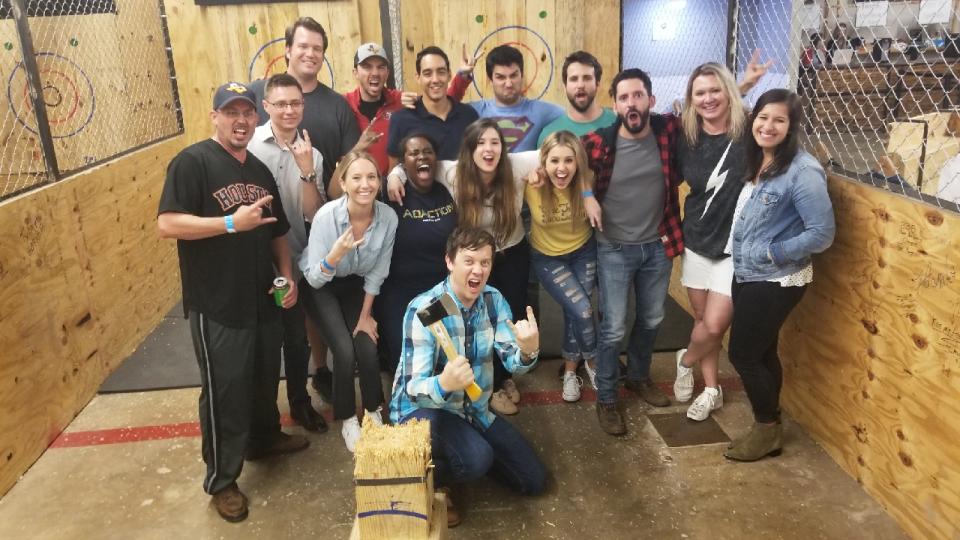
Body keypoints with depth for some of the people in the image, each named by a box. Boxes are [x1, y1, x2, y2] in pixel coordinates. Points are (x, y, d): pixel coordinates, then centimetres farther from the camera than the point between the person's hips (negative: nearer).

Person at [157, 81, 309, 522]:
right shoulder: (192, 162, -12)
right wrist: (232, 223, -27)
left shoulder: (260, 170, 11)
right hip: (216, 305, -7)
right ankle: (221, 481, 20)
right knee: (224, 390, 3)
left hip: (262, 299, 7)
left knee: (265, 377, 21)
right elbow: (167, 224, -20)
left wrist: (287, 274, 4)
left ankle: (265, 437, 46)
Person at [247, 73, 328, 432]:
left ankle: (300, 402, 36)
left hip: (293, 263, 3)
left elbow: (313, 215, -7)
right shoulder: (249, 144, -9)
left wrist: (307, 171, -18)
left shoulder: (311, 154, 0)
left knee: (297, 338, 15)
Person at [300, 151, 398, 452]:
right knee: (345, 352, -17)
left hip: (357, 285, 2)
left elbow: (377, 273, -8)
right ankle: (347, 419, 8)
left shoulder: (388, 217, -22)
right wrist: (336, 254, -45)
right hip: (322, 287, -2)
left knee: (368, 351, -11)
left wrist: (365, 314, -3)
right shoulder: (327, 215, -30)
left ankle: (373, 412, 16)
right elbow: (314, 279, -27)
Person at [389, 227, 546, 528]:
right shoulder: (424, 309, -26)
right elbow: (413, 388, -29)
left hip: (474, 409, 6)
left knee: (534, 480, 7)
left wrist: (528, 350, -39)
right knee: (477, 460, -35)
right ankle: (432, 479, -1)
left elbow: (513, 364, -14)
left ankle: (469, 451, 27)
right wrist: (444, 383, -53)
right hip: (423, 408, -6)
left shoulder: (493, 300, -8)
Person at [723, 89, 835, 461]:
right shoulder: (755, 162, 4)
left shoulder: (802, 171, -20)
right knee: (761, 352, 17)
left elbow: (822, 233, -21)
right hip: (748, 275, 8)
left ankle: (767, 430, 21)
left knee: (743, 354, 1)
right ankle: (769, 424, 33)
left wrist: (771, 253, -17)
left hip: (776, 281, -8)